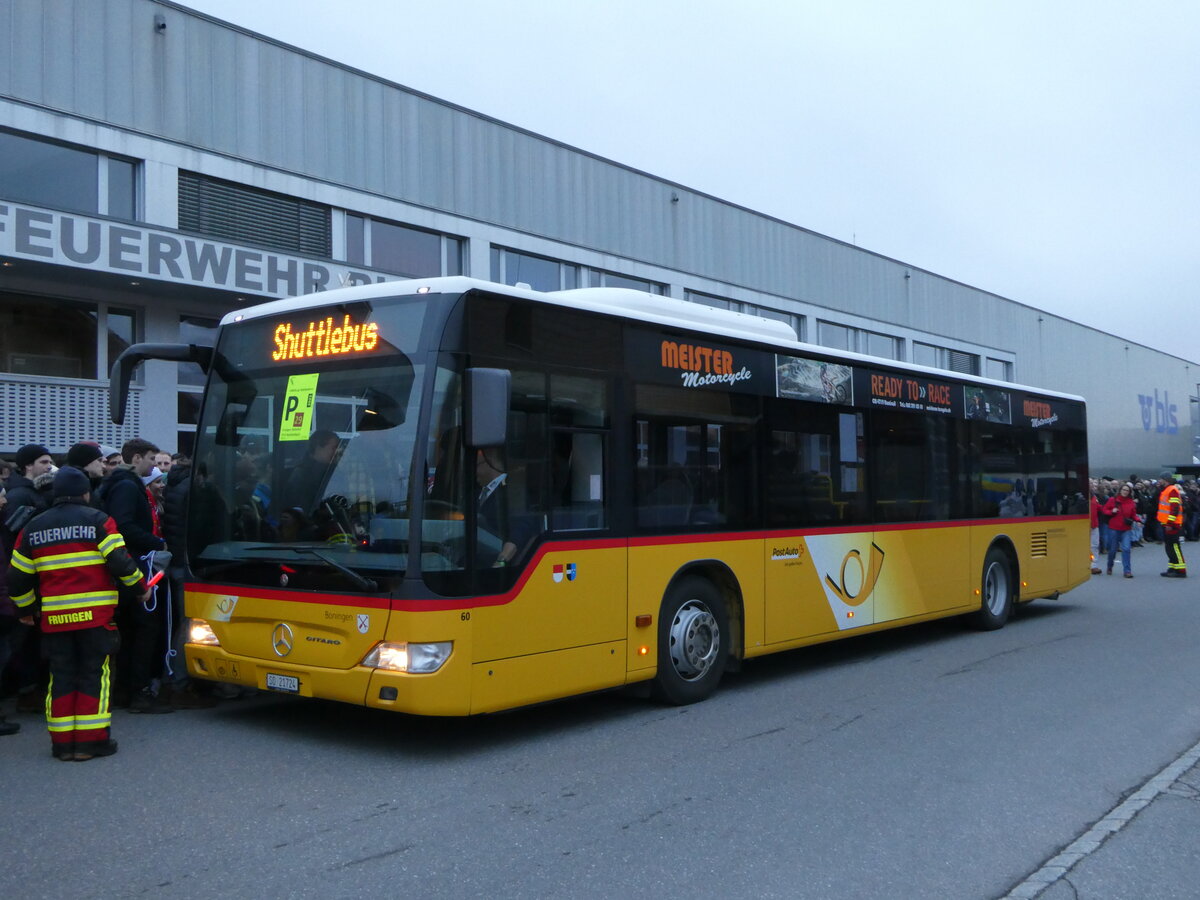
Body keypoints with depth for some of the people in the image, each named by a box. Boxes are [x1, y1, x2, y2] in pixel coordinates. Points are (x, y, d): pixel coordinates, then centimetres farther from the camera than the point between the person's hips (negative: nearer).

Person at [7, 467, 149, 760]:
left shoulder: (34, 528, 12)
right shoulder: (97, 520, -2)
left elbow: (17, 577, 13)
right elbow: (120, 561, -11)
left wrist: (27, 609, 27)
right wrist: (140, 588, 3)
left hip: (54, 616, 4)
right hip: (94, 614, -4)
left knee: (61, 677, 10)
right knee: (94, 675, 3)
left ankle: (62, 742, 12)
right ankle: (90, 740, 1)